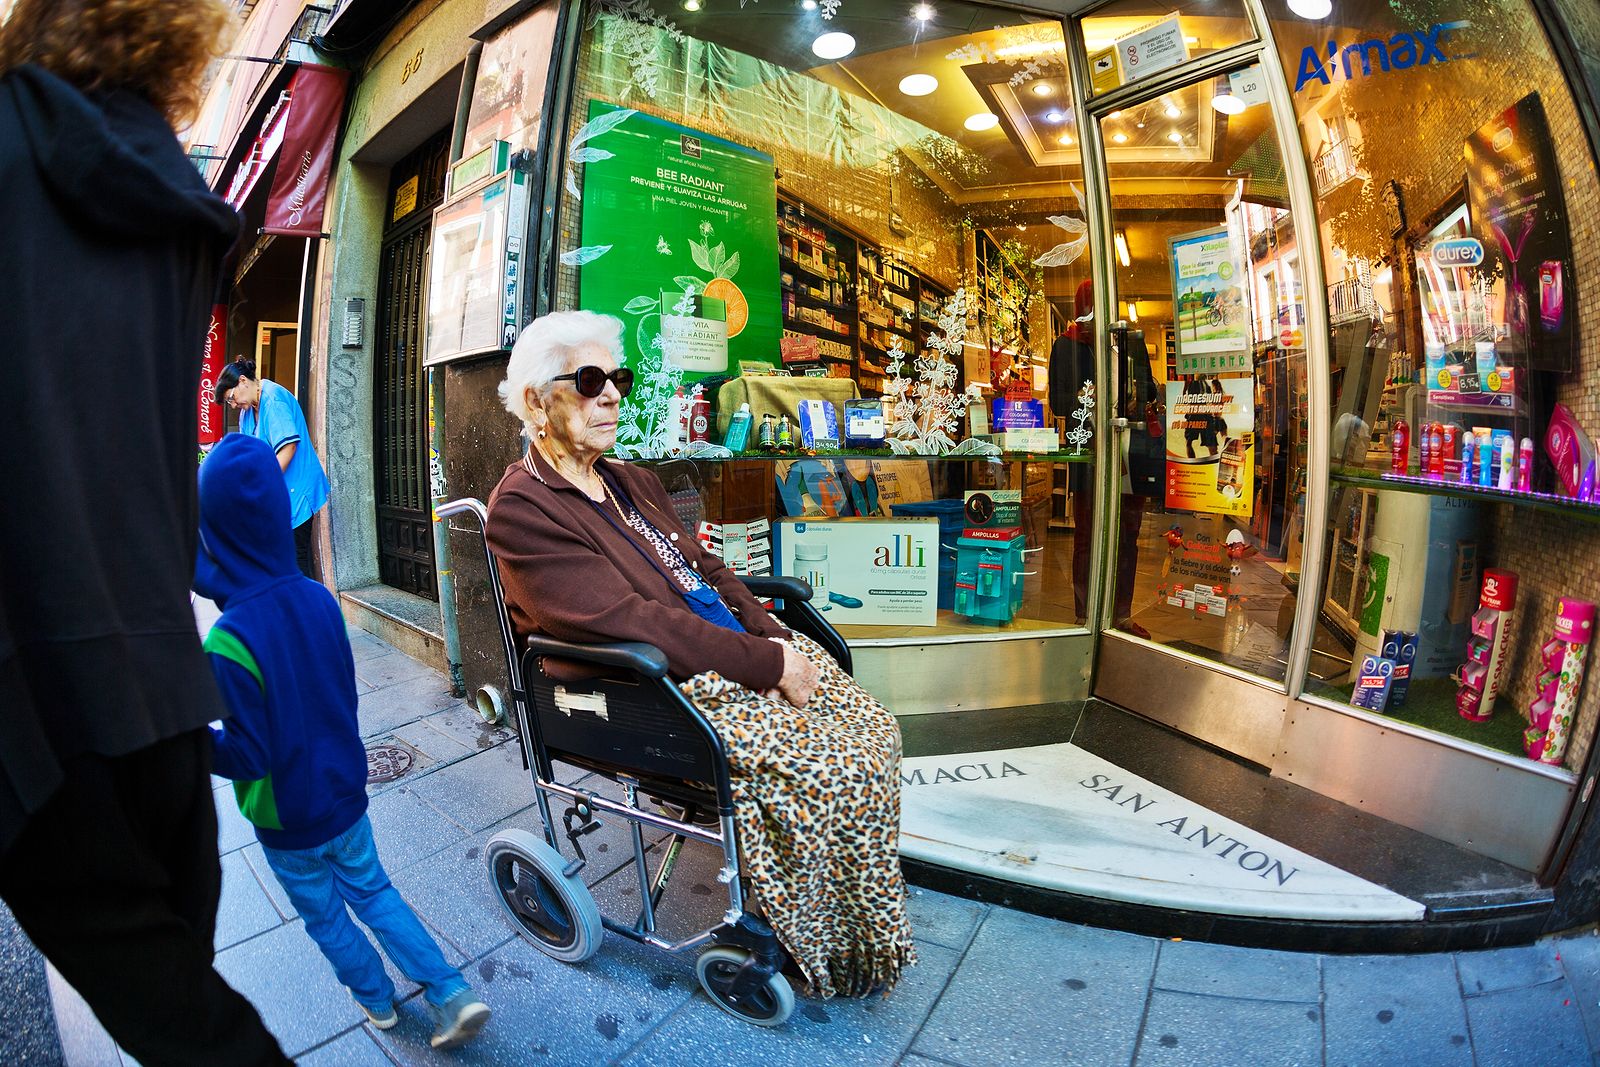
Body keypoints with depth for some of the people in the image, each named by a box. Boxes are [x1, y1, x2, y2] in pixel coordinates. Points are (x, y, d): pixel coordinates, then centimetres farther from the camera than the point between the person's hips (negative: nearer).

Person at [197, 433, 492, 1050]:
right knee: (371, 891, 23)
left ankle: (378, 1000, 44)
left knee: (325, 917, 22)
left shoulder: (230, 642, -30)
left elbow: (247, 758, -22)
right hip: (344, 792, 5)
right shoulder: (318, 600, -12)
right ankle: (452, 996, 21)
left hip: (288, 821, -4)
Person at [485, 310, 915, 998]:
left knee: (875, 731, -3)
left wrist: (772, 636, -2)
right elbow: (629, 623, -22)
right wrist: (769, 665, -22)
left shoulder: (632, 481, 16)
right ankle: (825, 949, 6)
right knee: (838, 769, -19)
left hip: (734, 651, 9)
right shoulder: (522, 508, -12)